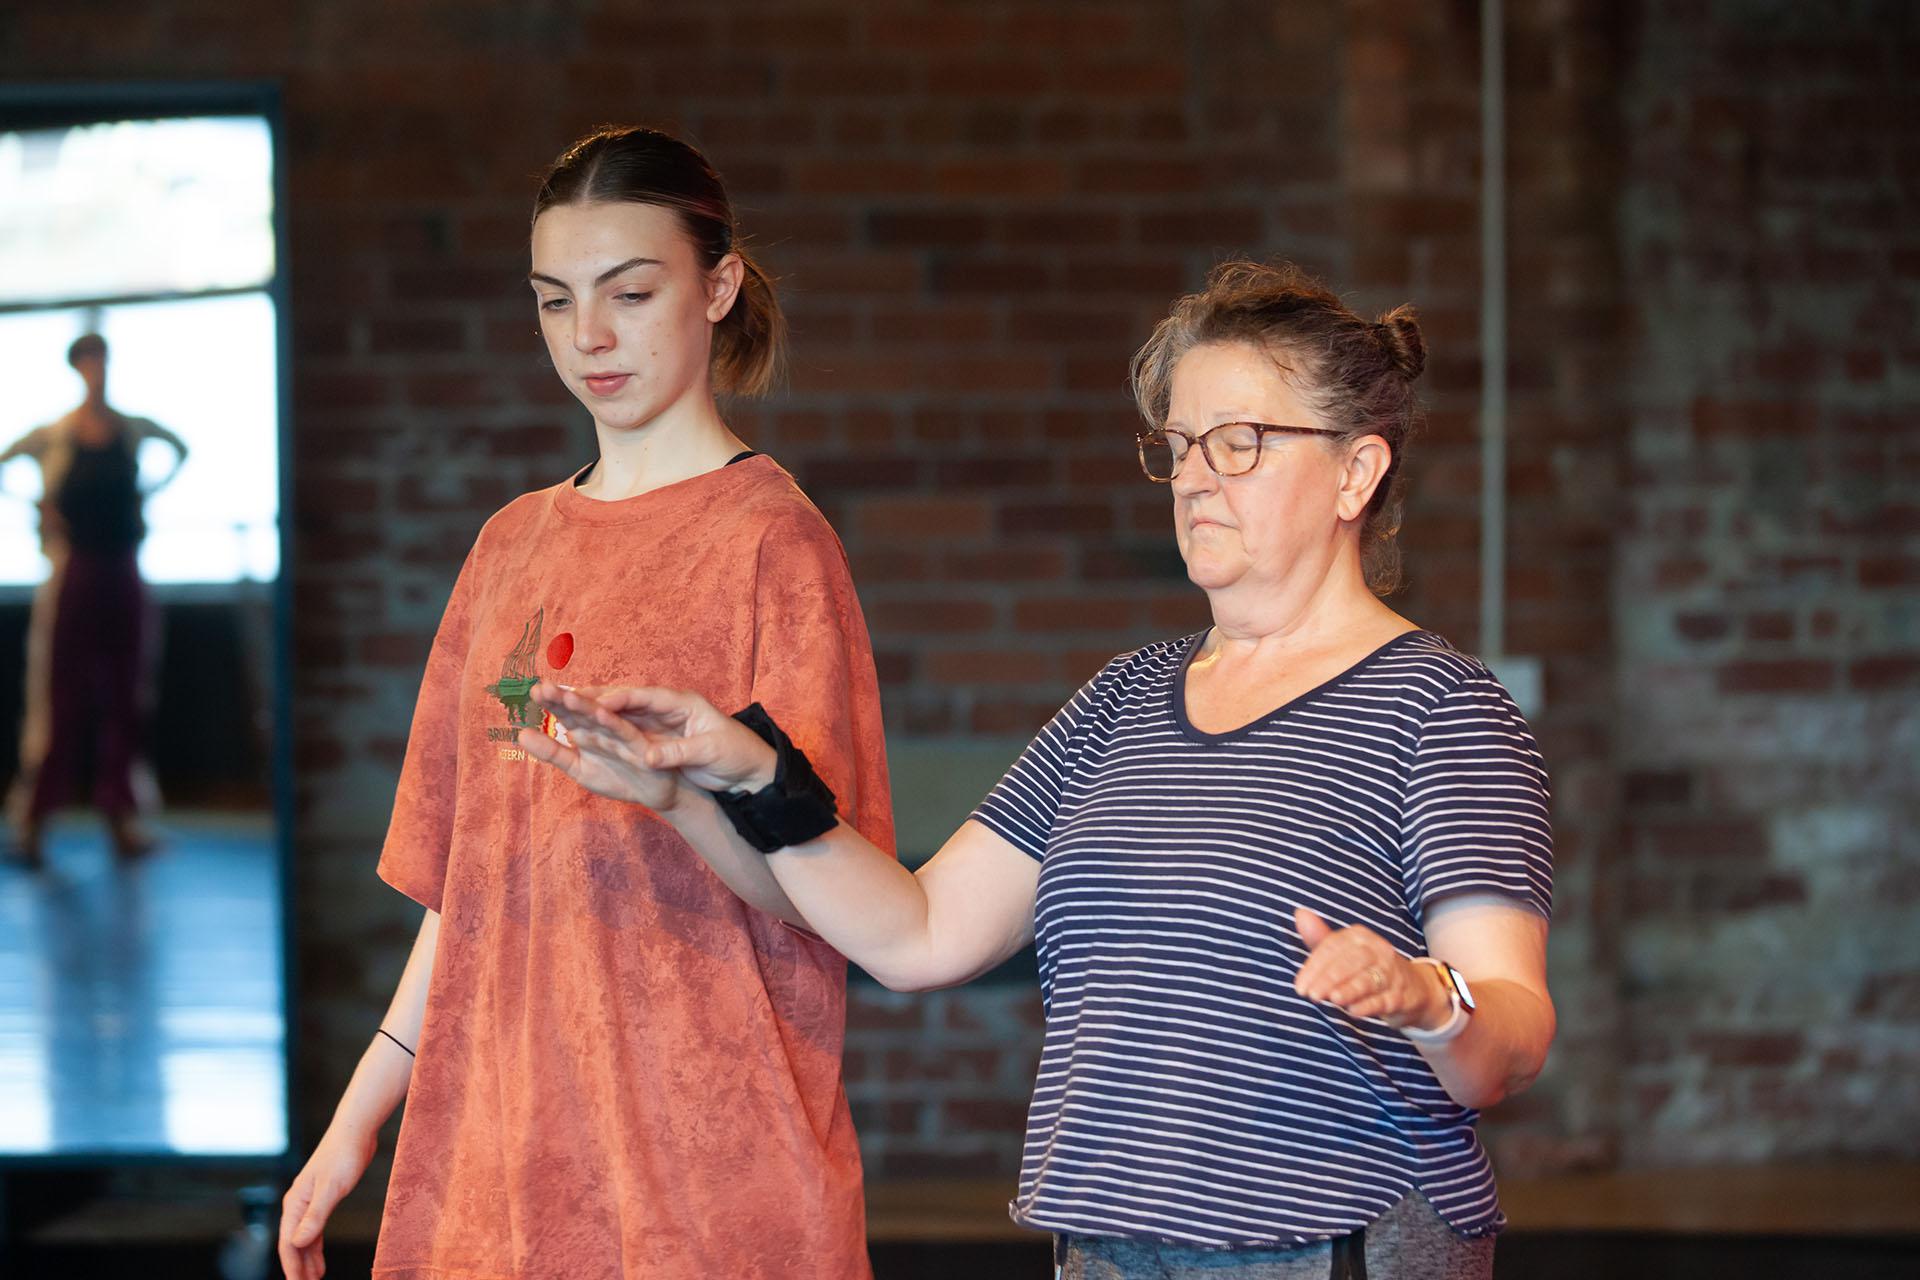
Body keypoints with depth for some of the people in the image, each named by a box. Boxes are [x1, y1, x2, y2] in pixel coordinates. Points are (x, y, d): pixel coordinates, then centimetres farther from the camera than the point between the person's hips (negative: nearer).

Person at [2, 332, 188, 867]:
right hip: (73, 572, -4)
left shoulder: (133, 430, 5)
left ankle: (122, 818, 12)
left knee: (124, 694, 6)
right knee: (58, 696, -4)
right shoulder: (55, 435, -6)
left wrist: (154, 490, 12)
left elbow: (179, 448, 24)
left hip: (122, 574, 4)